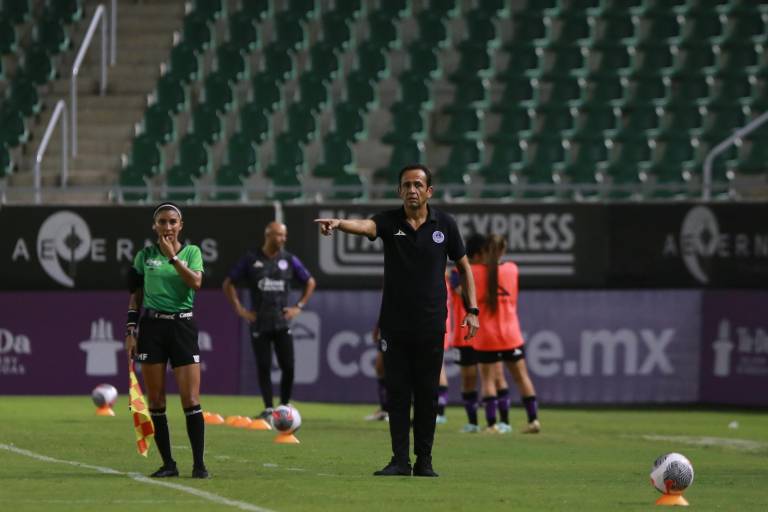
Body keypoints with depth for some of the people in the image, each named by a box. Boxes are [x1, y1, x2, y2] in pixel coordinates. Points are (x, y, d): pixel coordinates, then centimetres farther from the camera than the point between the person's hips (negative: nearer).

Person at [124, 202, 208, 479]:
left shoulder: (191, 252, 5)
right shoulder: (145, 256, 8)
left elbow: (196, 282, -13)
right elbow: (136, 296, 12)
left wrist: (172, 257, -16)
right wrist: (130, 331, 5)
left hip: (183, 326, -2)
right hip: (152, 326, 2)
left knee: (191, 400, -8)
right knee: (155, 401, 0)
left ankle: (199, 464, -4)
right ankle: (168, 463, 7)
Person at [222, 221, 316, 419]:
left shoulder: (289, 260, 4)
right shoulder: (251, 260, -1)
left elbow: (310, 282, 17)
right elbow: (228, 284, 7)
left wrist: (299, 306, 7)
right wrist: (239, 309, 0)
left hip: (282, 322, 1)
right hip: (259, 324, -1)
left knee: (288, 367, -5)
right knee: (263, 367, -1)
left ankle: (285, 406, 12)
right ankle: (268, 409, 7)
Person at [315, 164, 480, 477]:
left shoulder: (444, 225, 1)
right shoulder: (390, 221, -3)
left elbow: (463, 266, 12)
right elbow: (365, 226, -25)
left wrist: (472, 310, 5)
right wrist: (338, 223, -48)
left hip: (431, 326, 0)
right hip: (395, 325, 0)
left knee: (427, 394, 3)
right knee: (397, 393, 1)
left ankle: (424, 460, 10)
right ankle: (400, 460, 5)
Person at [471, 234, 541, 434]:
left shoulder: (475, 271, -8)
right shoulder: (512, 269, 0)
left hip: (486, 338, -2)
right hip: (511, 335, 2)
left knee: (488, 380, 1)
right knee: (521, 376, 11)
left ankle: (492, 423, -8)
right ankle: (534, 419, 8)